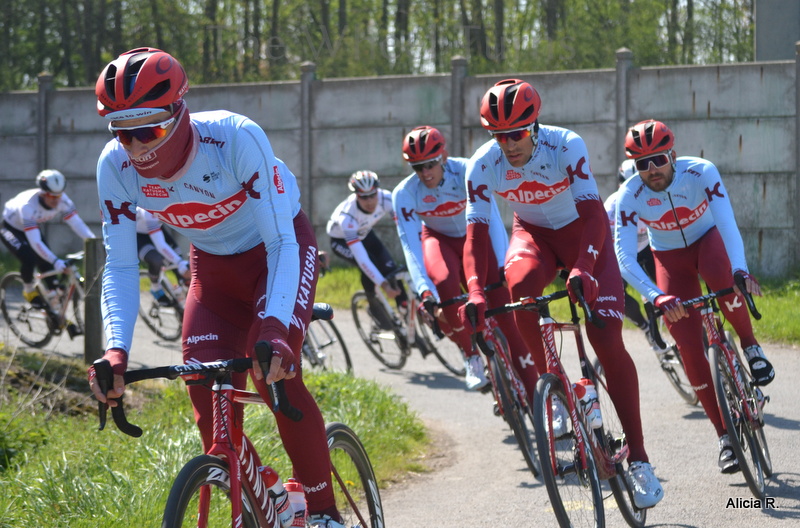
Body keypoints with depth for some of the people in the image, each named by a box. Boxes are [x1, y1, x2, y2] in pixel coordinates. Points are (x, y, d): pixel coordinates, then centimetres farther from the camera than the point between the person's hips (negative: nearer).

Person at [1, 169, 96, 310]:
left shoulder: (63, 201, -26)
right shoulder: (28, 205, -42)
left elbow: (78, 224, -29)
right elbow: (35, 241, -46)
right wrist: (55, 261, -56)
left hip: (33, 226, 5)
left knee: (46, 264, -9)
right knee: (28, 258, -28)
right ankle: (29, 290, 2)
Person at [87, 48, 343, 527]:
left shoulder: (237, 139, -36)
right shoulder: (116, 166, -24)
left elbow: (280, 243, -34)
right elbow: (120, 266, -18)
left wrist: (274, 328, -49)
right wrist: (116, 351, -34)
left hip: (279, 248, -4)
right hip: (214, 267, 4)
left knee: (273, 371, -24)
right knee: (208, 394, -12)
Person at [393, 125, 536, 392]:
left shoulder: (468, 172, -29)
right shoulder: (404, 194, -25)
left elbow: (493, 219, -33)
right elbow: (410, 247, -28)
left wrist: (505, 268, -45)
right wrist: (425, 292, -42)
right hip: (439, 239, 0)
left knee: (506, 307, -16)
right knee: (445, 282, -36)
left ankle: (535, 397, -10)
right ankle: (470, 355, -13)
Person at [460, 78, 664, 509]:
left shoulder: (567, 146, -30)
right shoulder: (483, 164, -23)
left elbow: (593, 215, -37)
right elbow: (476, 232, -27)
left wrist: (583, 269, -54)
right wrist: (475, 292, -44)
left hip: (581, 231, -2)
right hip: (533, 232, 2)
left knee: (607, 339, -15)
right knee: (519, 287, -34)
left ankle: (638, 461, -9)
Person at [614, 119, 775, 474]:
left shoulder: (701, 172, -28)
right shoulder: (630, 196, -26)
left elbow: (727, 223, -37)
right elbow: (624, 258, -32)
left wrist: (740, 271, -55)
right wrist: (658, 298, -47)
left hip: (708, 241, -1)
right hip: (670, 259, 1)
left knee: (719, 275, -39)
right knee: (689, 345, -11)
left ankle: (750, 347, -13)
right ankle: (724, 435, 0)